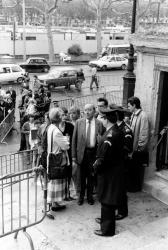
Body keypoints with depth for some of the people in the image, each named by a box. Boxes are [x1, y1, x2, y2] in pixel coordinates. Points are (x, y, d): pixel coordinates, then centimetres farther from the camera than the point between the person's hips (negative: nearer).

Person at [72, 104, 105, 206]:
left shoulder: (99, 124, -2)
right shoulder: (79, 122, -1)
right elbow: (74, 140, -1)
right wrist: (74, 157, -5)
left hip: (94, 152, 0)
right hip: (81, 152, 0)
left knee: (91, 176, 11)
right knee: (81, 176, 10)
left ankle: (90, 196, 31)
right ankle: (81, 196, 30)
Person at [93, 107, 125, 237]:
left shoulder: (110, 135, -26)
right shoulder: (118, 132, 4)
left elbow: (104, 157, -25)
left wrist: (96, 166, -7)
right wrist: (99, 161, 7)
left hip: (109, 173, -9)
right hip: (116, 169, 9)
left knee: (107, 200, 4)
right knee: (107, 198, 24)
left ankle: (107, 229, 17)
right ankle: (106, 219, 42)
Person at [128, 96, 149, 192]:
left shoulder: (143, 116, -19)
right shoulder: (133, 115, 7)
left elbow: (144, 133, -19)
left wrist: (140, 147, -17)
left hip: (139, 149, -8)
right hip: (132, 146, 8)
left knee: (137, 169, 8)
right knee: (131, 167, 17)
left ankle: (136, 187, 23)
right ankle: (131, 185, 31)